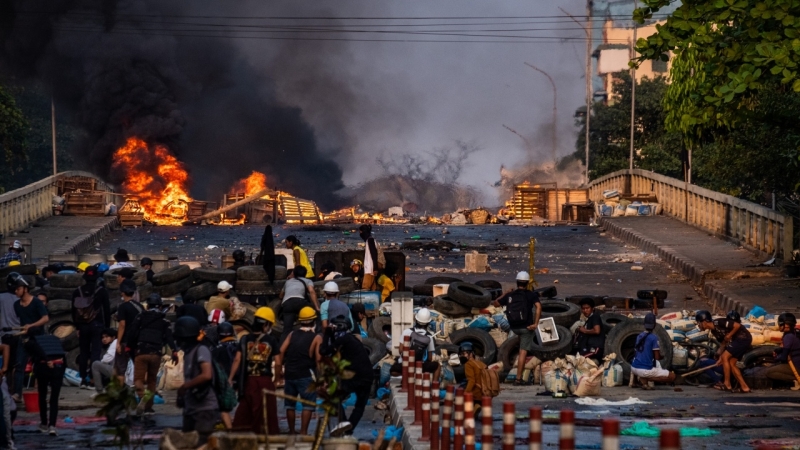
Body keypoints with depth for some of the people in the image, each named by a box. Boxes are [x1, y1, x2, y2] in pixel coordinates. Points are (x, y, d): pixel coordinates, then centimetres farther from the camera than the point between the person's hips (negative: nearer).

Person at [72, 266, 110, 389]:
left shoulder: (77, 292, 4)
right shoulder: (102, 291, -3)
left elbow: (74, 311, 8)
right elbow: (107, 310, -2)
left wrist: (77, 327, 15)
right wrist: (107, 327, 6)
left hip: (83, 326, 3)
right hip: (97, 325, -3)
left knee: (84, 352, 10)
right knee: (95, 352, -4)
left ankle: (83, 379, 8)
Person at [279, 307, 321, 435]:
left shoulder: (292, 334, 8)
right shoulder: (316, 338, -3)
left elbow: (281, 351, 0)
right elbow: (318, 358, -9)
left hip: (289, 374, 4)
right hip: (306, 375, -4)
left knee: (290, 404, 15)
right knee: (308, 404, -1)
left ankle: (292, 431, 21)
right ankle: (303, 432, -10)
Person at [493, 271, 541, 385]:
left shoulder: (510, 295, 3)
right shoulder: (531, 295, -6)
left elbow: (496, 303, 14)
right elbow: (538, 306, -23)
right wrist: (536, 323, -23)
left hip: (514, 327, 4)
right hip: (526, 326, -4)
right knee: (523, 352, -2)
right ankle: (518, 378, -6)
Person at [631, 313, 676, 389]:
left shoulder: (639, 336, 9)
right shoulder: (654, 338, -10)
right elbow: (657, 357, -9)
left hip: (634, 368, 6)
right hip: (646, 370, -6)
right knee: (672, 376, 3)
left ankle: (644, 380, 8)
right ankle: (648, 379, -10)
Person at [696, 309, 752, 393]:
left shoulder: (718, 323, -19)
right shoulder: (714, 330, 10)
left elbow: (737, 325, -23)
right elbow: (723, 343, 17)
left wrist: (729, 335, -16)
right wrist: (720, 357, 10)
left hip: (743, 337, -10)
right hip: (738, 339, 10)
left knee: (725, 357, -12)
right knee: (731, 363, 7)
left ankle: (727, 384, -7)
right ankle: (744, 387, 7)